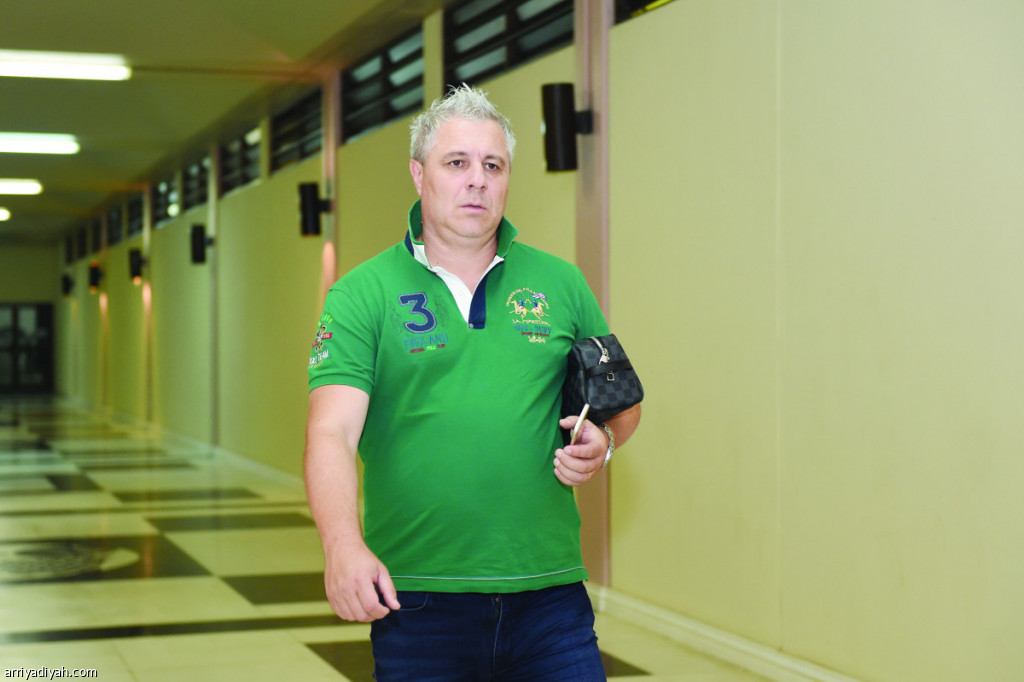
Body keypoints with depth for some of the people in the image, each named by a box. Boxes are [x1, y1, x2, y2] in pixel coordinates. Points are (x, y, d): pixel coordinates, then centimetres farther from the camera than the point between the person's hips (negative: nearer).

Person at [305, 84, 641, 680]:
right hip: (415, 599, -2)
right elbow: (332, 433, -11)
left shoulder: (560, 284, 9)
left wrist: (604, 441, -4)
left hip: (547, 592, 2)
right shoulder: (363, 295, 0)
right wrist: (344, 546, -28)